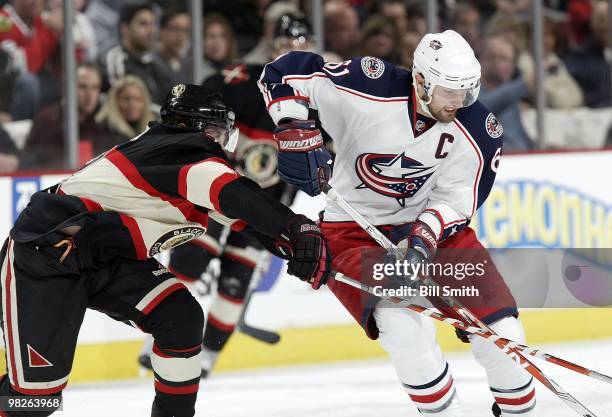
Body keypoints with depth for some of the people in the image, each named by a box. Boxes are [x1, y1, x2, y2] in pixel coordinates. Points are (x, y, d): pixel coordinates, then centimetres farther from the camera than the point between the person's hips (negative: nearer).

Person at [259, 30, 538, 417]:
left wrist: (426, 235, -26)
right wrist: (296, 133, -25)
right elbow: (286, 72, -13)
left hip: (433, 224, 3)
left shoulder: (479, 133, -14)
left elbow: (458, 198, -7)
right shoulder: (368, 90, -22)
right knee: (404, 327, -29)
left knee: (500, 331, -5)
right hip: (353, 231, -3)